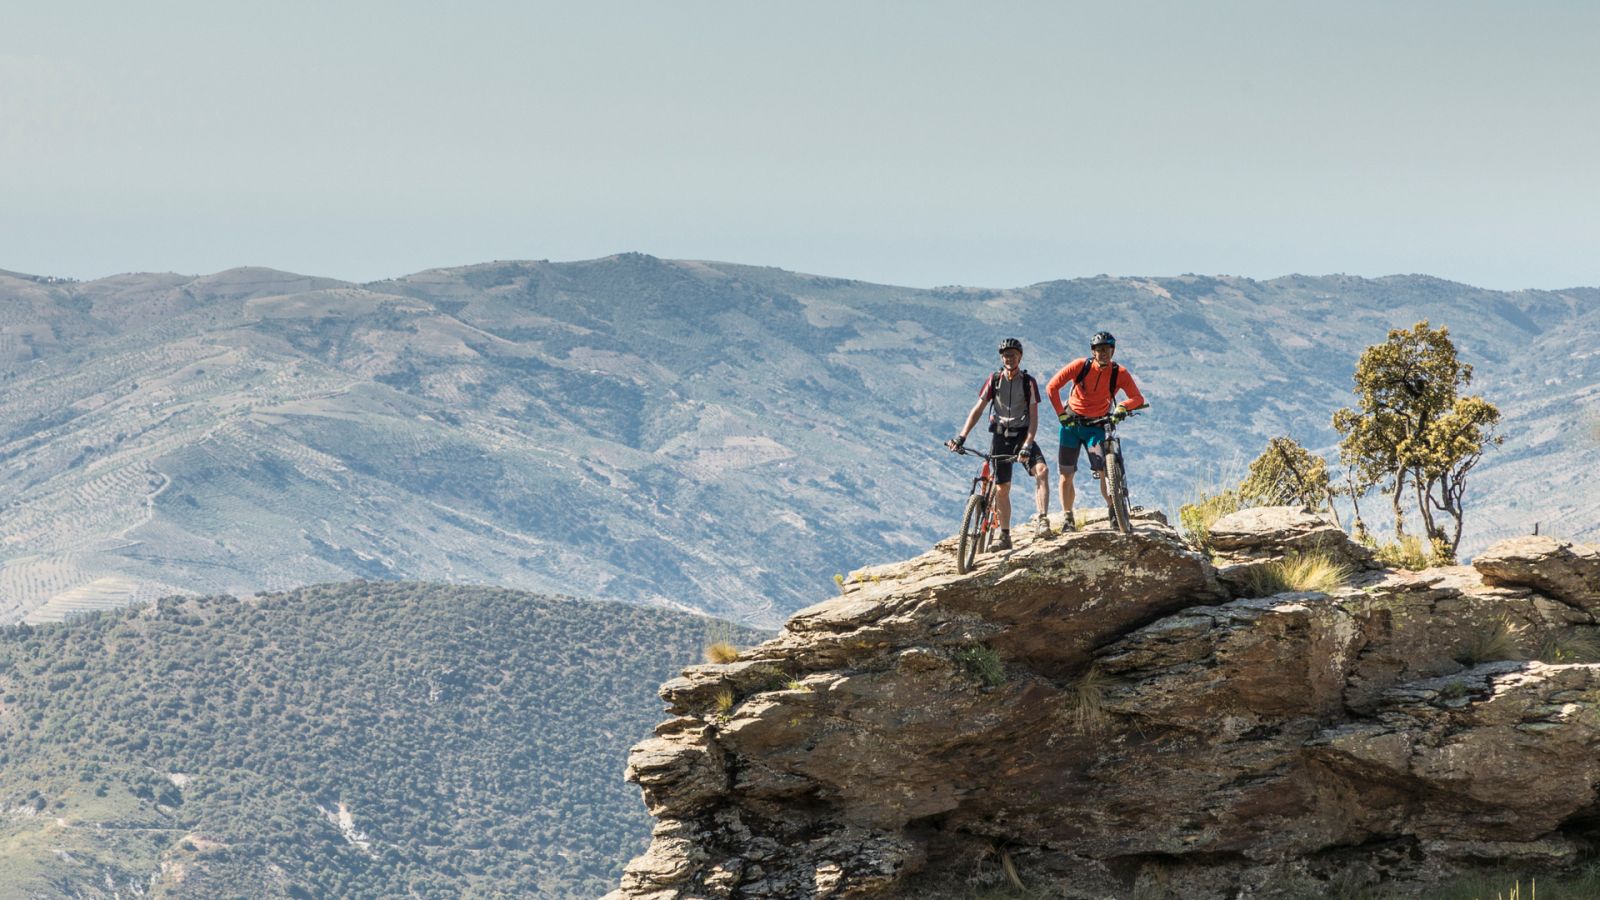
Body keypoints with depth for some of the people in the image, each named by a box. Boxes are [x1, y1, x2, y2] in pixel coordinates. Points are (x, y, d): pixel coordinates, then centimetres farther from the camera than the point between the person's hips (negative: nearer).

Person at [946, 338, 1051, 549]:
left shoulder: (1029, 382, -7)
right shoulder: (993, 381, -1)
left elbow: (1033, 417, -12)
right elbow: (978, 409, -1)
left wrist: (1027, 445, -25)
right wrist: (961, 437, -12)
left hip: (1022, 435, -2)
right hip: (1000, 437, 2)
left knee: (1042, 470, -28)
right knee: (1001, 488, 2)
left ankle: (1042, 519, -29)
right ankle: (1005, 537, 11)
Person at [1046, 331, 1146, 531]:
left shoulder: (1120, 374, -9)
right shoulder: (1080, 365, -11)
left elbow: (1138, 398, -16)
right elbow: (1052, 387, -9)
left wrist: (1122, 407, -36)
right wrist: (1061, 414, -14)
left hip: (1096, 426, -1)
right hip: (1072, 423, 1)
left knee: (1104, 470, -19)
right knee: (1066, 474, 2)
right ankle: (1067, 518, 13)